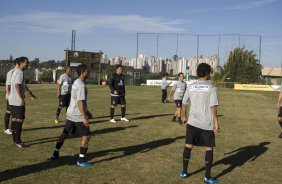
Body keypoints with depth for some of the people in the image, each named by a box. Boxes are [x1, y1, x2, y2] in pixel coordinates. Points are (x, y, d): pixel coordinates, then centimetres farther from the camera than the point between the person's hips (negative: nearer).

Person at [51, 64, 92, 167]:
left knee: (65, 133, 20)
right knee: (86, 135, -4)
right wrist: (84, 118, -26)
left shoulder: (76, 83, 13)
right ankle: (81, 160, -3)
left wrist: (85, 114, 28)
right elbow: (80, 102, -24)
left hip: (70, 113, 10)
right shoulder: (81, 85, -18)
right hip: (78, 116, -10)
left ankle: (55, 154, 31)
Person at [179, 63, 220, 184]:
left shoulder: (191, 87, 3)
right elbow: (213, 106, -14)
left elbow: (184, 104, 9)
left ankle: (184, 172, 21)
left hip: (192, 121, 4)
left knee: (188, 146, 14)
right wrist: (216, 122, -10)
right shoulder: (210, 87, -8)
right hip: (207, 123, -3)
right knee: (209, 148, 8)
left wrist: (184, 117, 22)